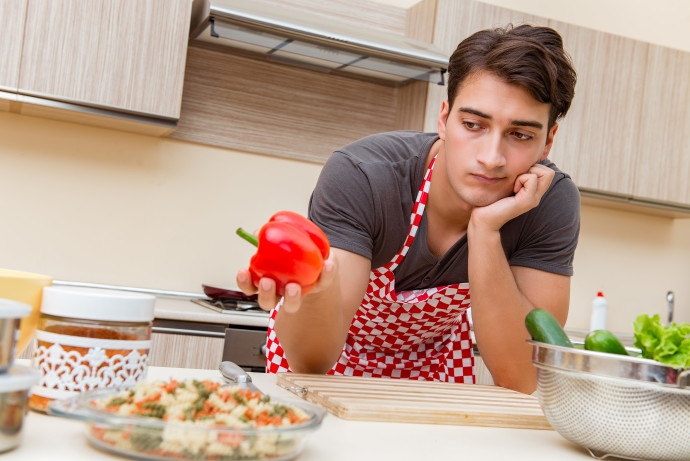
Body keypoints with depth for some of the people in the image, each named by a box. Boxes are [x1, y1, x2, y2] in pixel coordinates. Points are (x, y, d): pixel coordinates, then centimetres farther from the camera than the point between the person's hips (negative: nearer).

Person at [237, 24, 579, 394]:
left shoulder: (552, 202, -24)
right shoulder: (359, 177, -30)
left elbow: (519, 379, -28)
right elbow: (312, 359, -34)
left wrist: (485, 228, -38)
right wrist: (313, 291, -57)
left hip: (434, 347, 3)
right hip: (335, 343, -2)